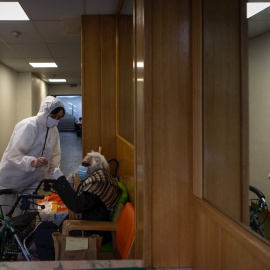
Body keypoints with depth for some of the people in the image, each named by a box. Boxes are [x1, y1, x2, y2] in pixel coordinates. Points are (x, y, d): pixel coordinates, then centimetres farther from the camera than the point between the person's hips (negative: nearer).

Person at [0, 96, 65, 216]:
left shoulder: (54, 130, 3)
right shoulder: (28, 125, -20)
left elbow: (55, 157, 11)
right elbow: (13, 154, -26)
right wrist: (32, 162, -42)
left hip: (33, 183, 6)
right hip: (11, 180, -5)